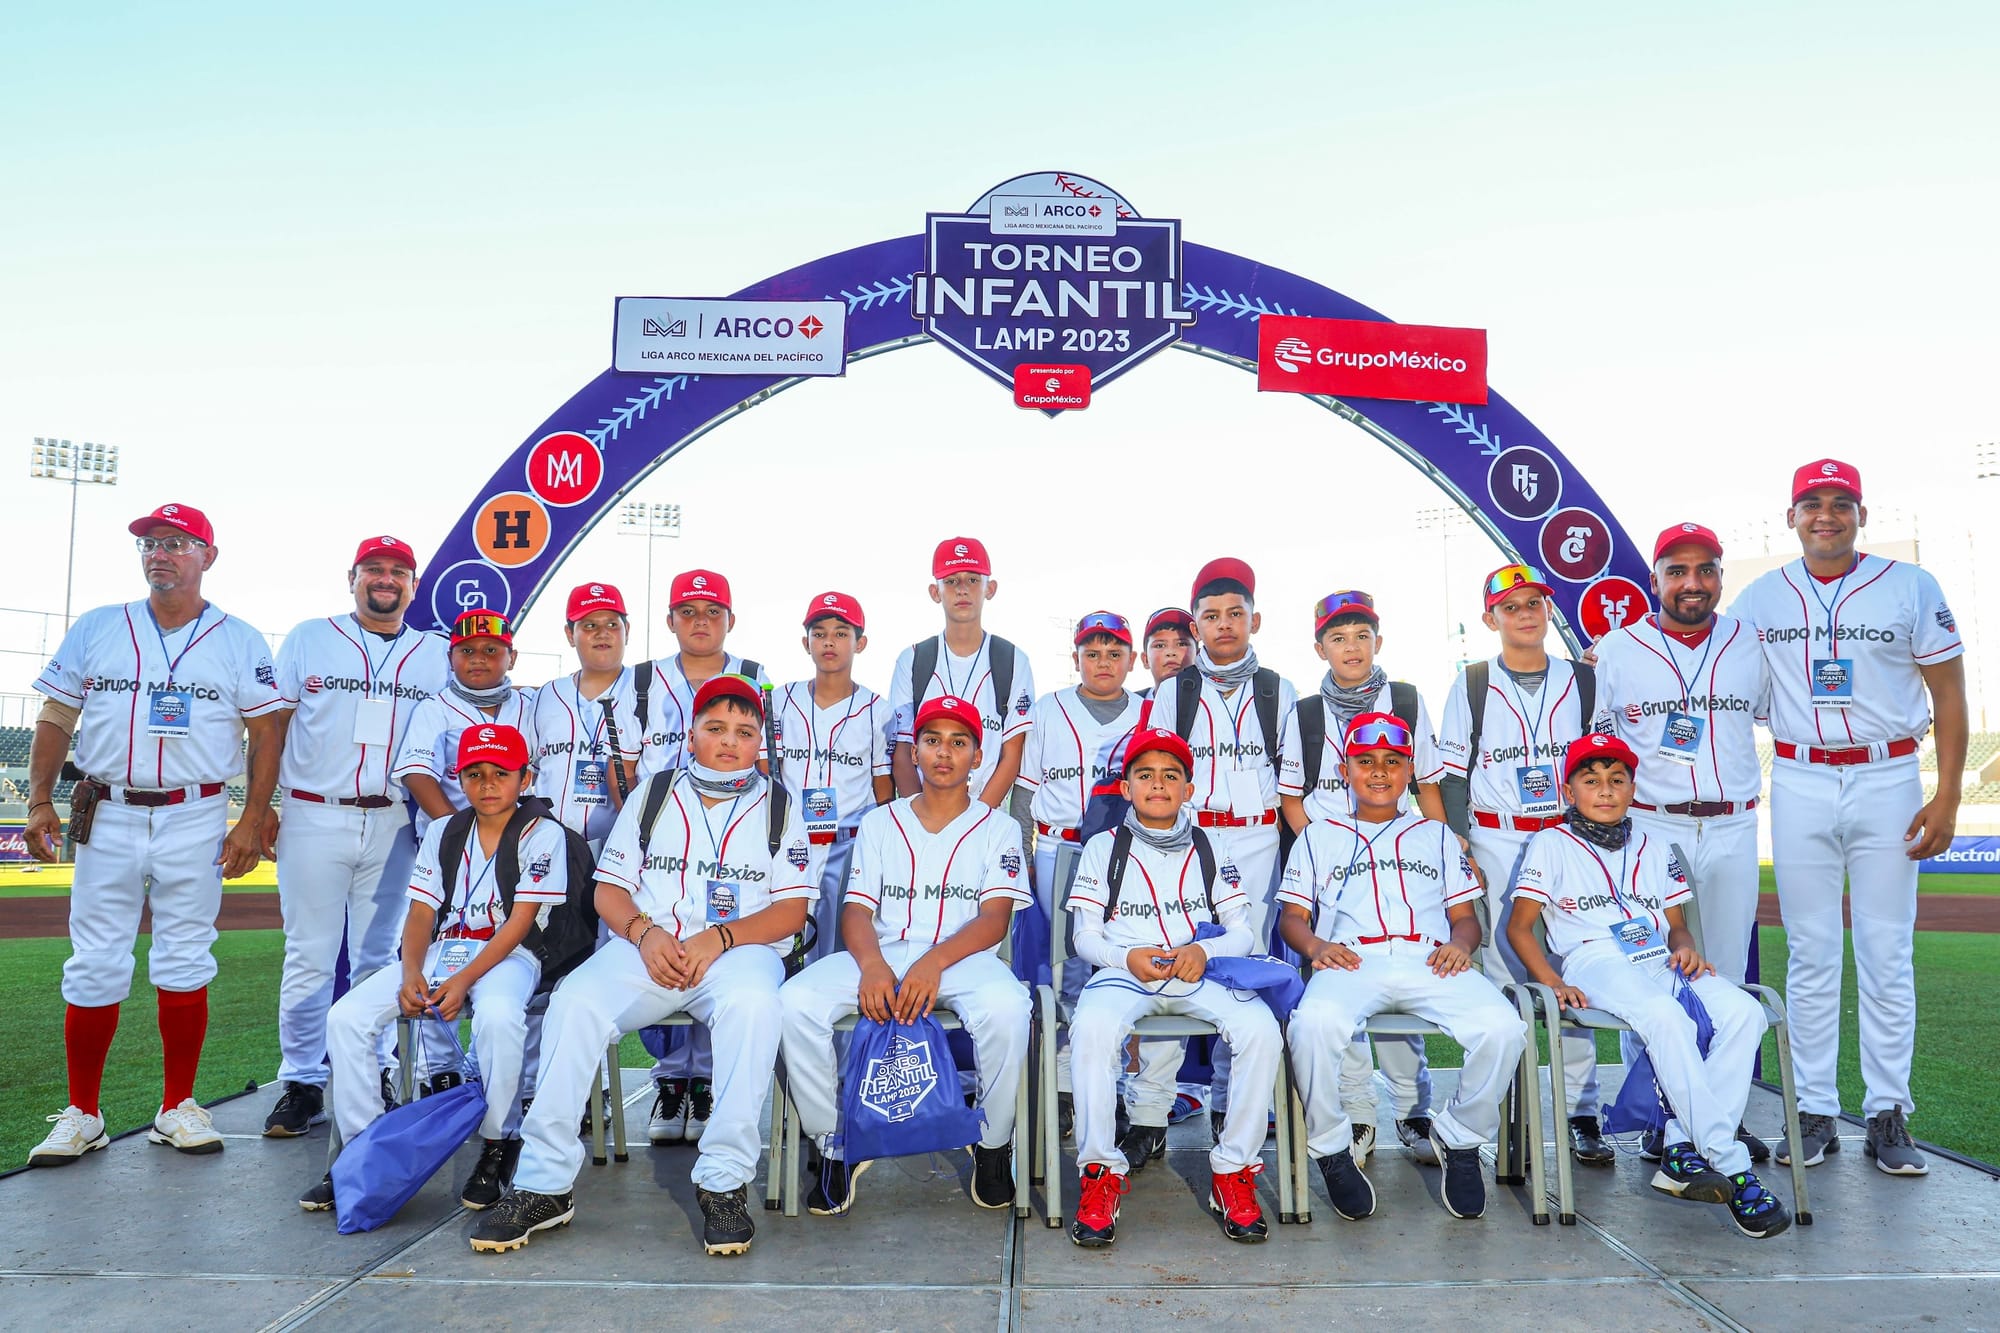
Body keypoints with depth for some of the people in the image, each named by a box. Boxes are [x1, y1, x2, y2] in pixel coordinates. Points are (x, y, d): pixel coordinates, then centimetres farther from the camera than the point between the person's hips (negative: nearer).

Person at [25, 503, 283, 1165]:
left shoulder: (240, 641, 4)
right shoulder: (95, 629, 9)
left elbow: (266, 733, 2)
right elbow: (54, 720, 11)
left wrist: (252, 822, -5)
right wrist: (40, 800, 0)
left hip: (195, 820, -1)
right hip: (107, 818, 1)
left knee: (185, 965, 4)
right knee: (94, 967, 3)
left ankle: (177, 1109, 14)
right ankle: (81, 1114, 15)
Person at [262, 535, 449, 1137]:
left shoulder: (438, 654, 10)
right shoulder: (307, 639, 8)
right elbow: (272, 729, 6)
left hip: (393, 825, 1)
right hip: (313, 820, -1)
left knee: (378, 956, 7)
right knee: (310, 955, 1)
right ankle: (301, 1083, 10)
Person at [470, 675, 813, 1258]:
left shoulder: (778, 808, 13)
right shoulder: (651, 796, 18)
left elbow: (792, 909, 3)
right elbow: (608, 889, 13)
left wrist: (718, 938, -13)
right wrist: (644, 933, -9)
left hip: (739, 948, -2)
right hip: (648, 945, 2)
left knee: (753, 1001, -37)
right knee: (574, 1001, -28)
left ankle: (724, 1182, -30)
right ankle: (545, 1183, -19)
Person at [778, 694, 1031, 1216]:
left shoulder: (997, 829, 11)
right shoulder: (880, 822, 17)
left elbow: (995, 919, -3)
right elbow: (856, 910, 6)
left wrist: (933, 963, -22)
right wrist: (872, 966, -18)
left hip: (963, 957, -2)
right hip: (882, 956, 2)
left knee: (1007, 1007, -36)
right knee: (796, 1001, -27)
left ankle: (993, 1143, -9)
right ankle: (835, 1144, -7)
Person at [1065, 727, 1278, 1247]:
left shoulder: (1209, 849, 18)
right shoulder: (1104, 848, 15)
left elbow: (1241, 932, 12)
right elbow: (1085, 936, 9)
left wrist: (1204, 951, -11)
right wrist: (1128, 958, -13)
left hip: (1201, 971, 1)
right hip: (1126, 969, -1)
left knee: (1262, 1030, -29)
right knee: (1092, 1027, -36)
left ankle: (1234, 1173, -15)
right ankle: (1100, 1174, -24)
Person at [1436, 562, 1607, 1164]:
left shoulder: (1583, 680, 9)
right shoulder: (1471, 684, 4)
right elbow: (1452, 775, 4)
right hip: (1496, 840, -1)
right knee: (1503, 972, 0)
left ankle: (1582, 1115, 8)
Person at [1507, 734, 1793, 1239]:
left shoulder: (1653, 850, 27)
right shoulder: (1552, 844, 12)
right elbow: (1519, 925, 5)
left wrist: (1686, 948, -1)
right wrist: (1553, 983, -11)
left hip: (1660, 962, 5)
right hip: (1595, 959, -5)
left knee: (1742, 1010, -26)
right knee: (1664, 1016, -37)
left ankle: (1685, 1148, -29)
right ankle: (1733, 1168, -36)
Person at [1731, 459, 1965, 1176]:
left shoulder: (1911, 587, 1)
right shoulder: (1759, 599, 6)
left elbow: (1948, 694, 2)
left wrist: (1947, 797, -6)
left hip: (1886, 781, -1)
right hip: (1799, 786, 1)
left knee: (1887, 956, 2)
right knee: (1810, 957, 5)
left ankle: (1888, 1116, 13)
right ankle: (1815, 1114, 13)